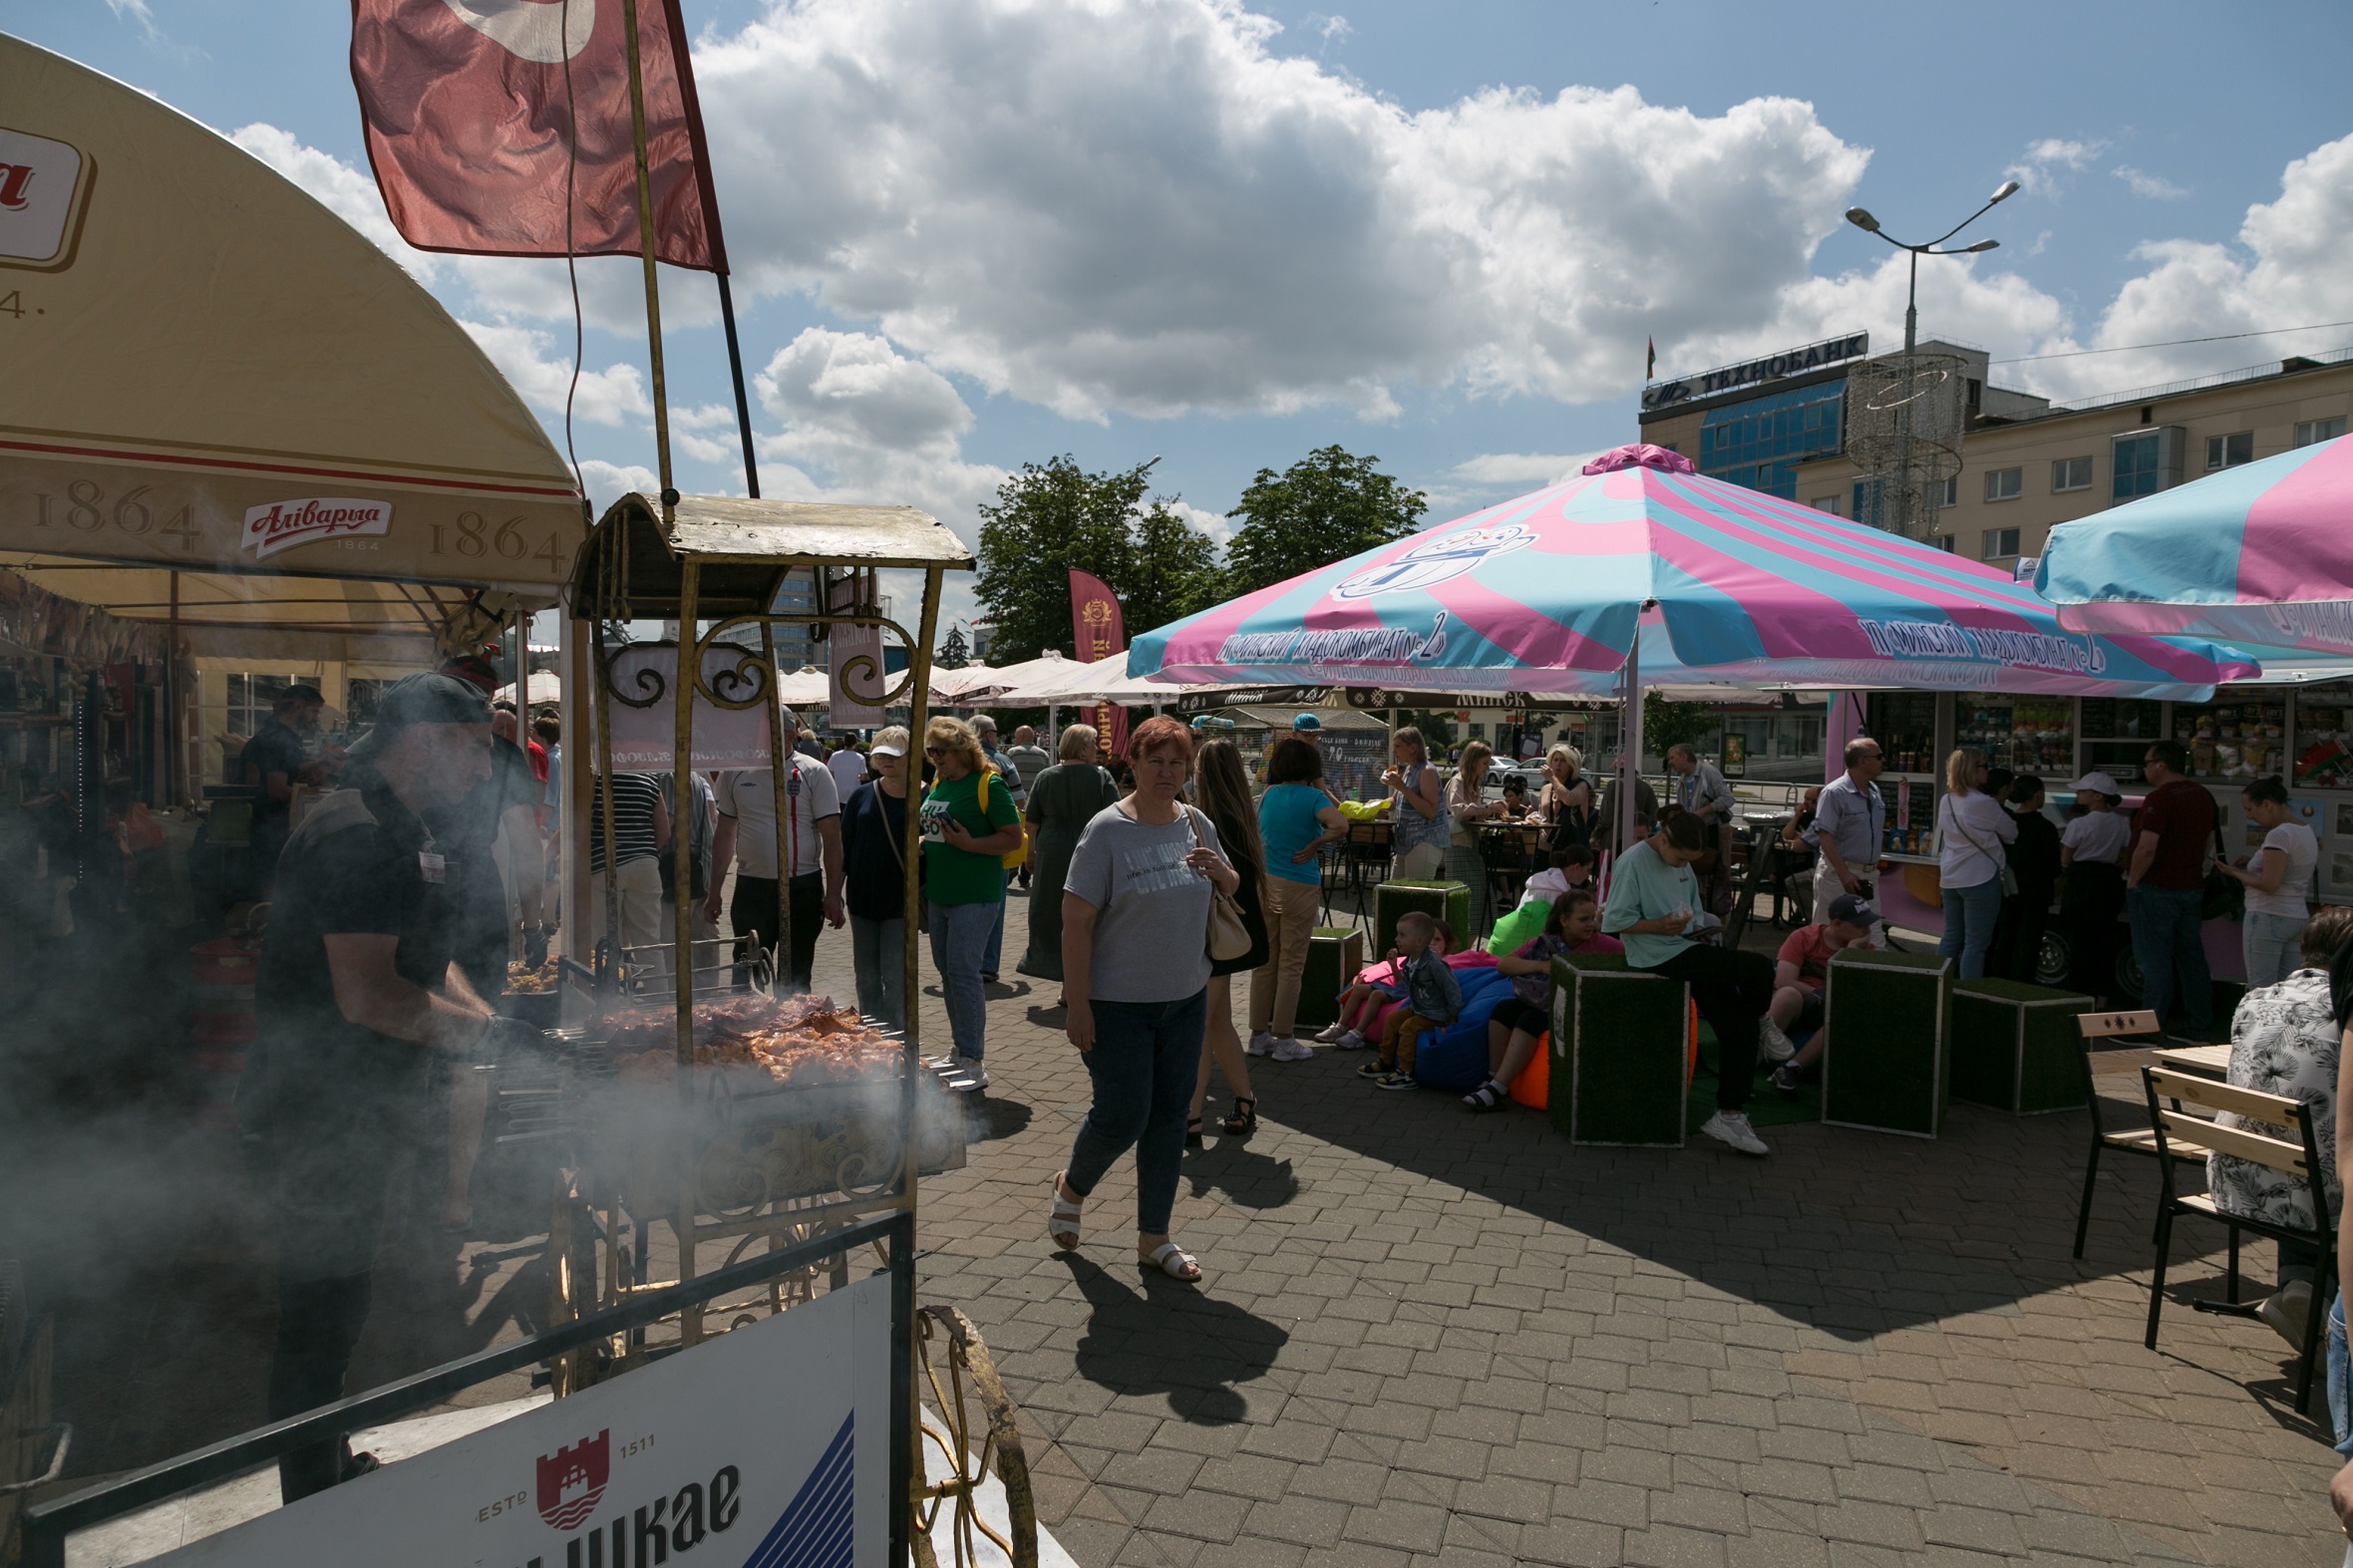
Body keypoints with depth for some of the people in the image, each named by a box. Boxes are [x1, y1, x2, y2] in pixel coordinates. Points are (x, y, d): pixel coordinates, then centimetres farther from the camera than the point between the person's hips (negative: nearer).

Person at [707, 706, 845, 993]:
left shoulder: (814, 772, -5)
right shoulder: (735, 772, 4)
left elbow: (832, 837, -5)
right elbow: (725, 834, 12)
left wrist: (834, 895, -11)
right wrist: (714, 890, 10)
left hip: (802, 887, -2)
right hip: (751, 888, 2)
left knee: (795, 980, 10)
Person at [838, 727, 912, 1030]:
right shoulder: (862, 795, 5)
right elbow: (845, 845, 9)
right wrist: (836, 891, 7)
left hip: (900, 902, -4)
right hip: (863, 900, 4)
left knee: (895, 978, -6)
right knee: (866, 978, 11)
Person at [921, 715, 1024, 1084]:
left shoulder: (988, 784, -12)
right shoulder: (937, 783, 11)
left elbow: (1013, 838, -15)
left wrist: (970, 844, -25)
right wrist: (920, 843, 5)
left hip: (974, 897, -8)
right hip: (939, 894, 8)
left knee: (962, 973, -10)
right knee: (946, 972, 13)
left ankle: (973, 1062, -4)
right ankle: (960, 1050, 26)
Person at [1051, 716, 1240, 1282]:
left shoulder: (1197, 824, 4)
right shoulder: (1107, 830, -14)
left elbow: (1233, 891, 18)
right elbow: (1076, 922, -16)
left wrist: (1221, 870, -6)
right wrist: (1078, 1006, -19)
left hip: (1185, 1000, 6)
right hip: (1118, 1004, -6)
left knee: (1170, 1117, 11)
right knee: (1122, 1115, -2)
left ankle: (1153, 1236, 25)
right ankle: (1070, 1188, 29)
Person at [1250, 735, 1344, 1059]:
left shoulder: (1268, 795, 5)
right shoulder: (1312, 796, -11)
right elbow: (1340, 826, -27)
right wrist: (1313, 846, -15)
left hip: (1265, 882, 5)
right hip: (1298, 884, -5)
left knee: (1264, 961, 12)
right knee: (1291, 964, 3)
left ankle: (1259, 1035, 19)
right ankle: (1284, 1040, 9)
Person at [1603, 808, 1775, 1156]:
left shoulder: (1682, 865, 13)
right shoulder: (1633, 862, -12)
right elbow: (1614, 921, -13)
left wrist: (1701, 927, 4)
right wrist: (1661, 926, -21)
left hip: (1685, 948, 8)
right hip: (1657, 955, -8)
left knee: (1738, 1026, -6)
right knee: (1759, 969, -19)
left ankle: (1729, 1116, 1)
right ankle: (1761, 1021, 15)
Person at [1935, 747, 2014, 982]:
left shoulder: (1945, 801, 7)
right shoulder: (1983, 803, -15)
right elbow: (2011, 832, -1)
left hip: (1951, 877, 8)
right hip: (1980, 878, -7)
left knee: (1951, 937, 13)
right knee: (1977, 942, -2)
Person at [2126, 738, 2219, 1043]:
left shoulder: (2159, 799, -18)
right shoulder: (2203, 796, 11)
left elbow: (2147, 848, -24)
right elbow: (2209, 842, 20)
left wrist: (2133, 881, -12)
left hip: (2156, 889, -8)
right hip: (2191, 889, 8)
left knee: (2155, 960, -4)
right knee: (2191, 957, 13)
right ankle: (2200, 1028, 18)